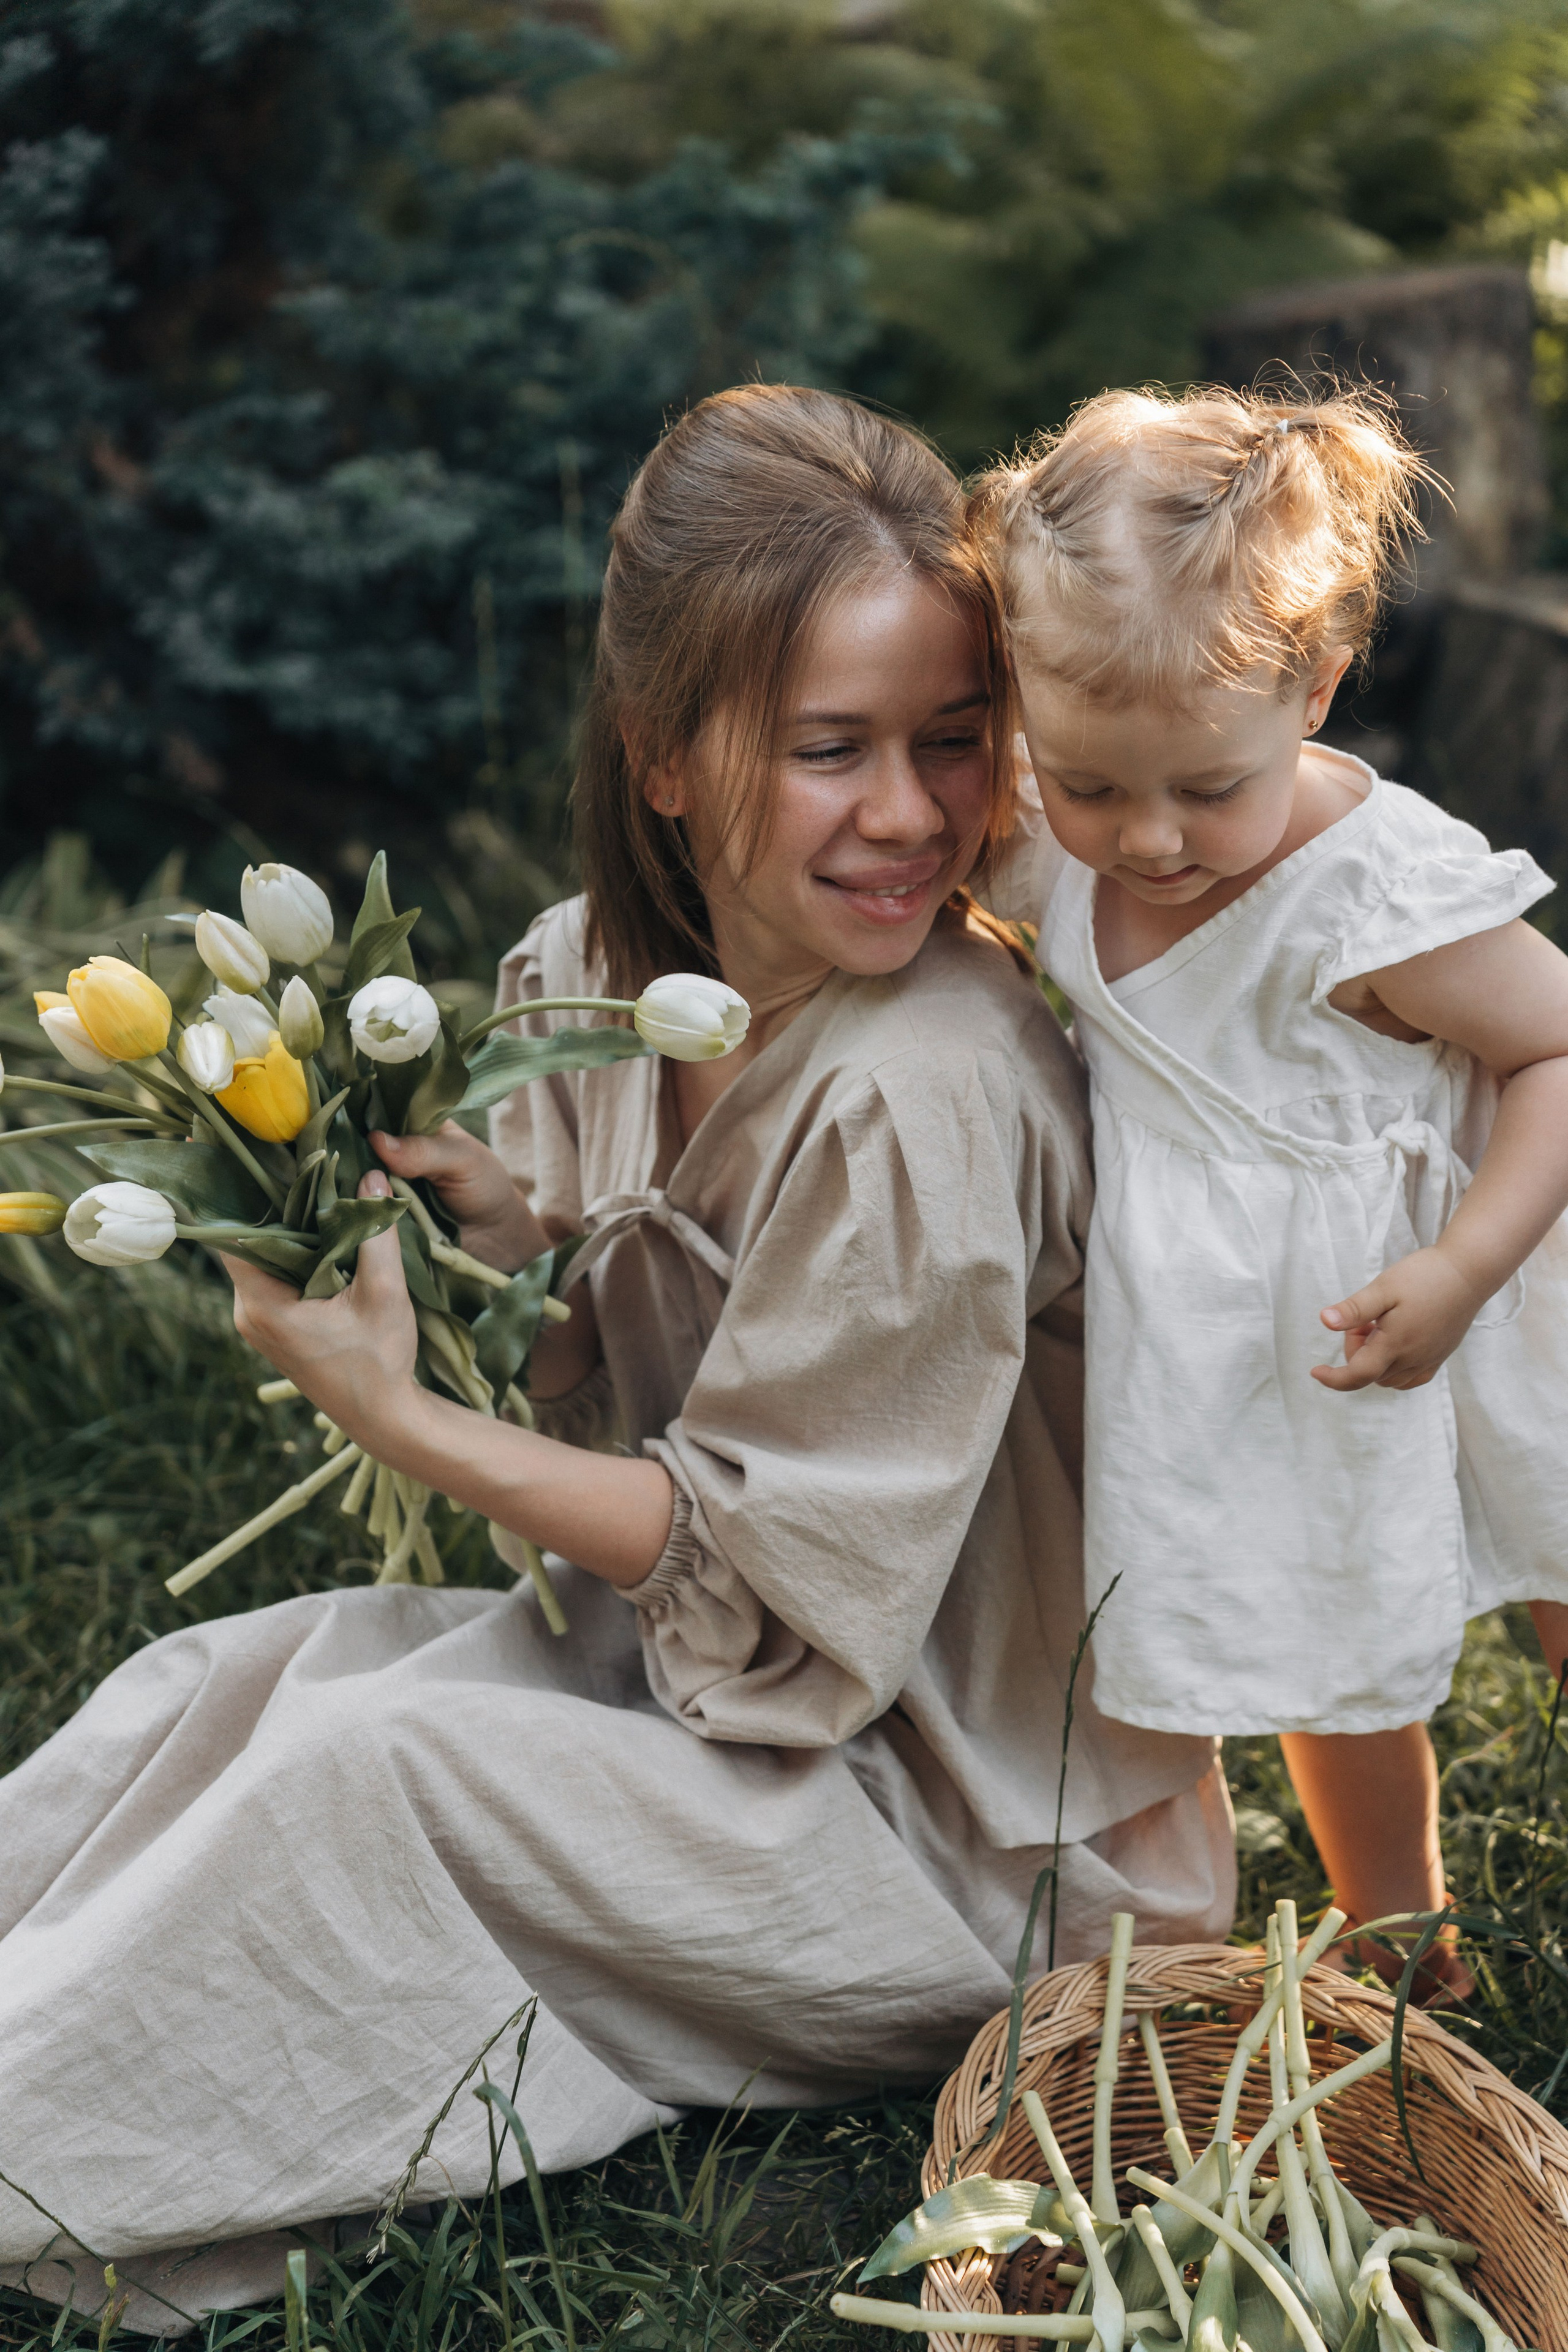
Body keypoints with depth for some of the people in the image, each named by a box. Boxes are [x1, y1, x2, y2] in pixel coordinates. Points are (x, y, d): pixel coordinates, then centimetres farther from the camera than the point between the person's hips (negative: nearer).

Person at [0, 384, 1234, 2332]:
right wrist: (473, 1206, -12)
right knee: (216, 1678, -5)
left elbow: (776, 1572, -21)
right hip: (691, 1651, 8)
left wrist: (399, 1415, -19)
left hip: (965, 1825, -7)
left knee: (362, 1765, -22)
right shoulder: (608, 965, -5)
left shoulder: (923, 1097, -29)